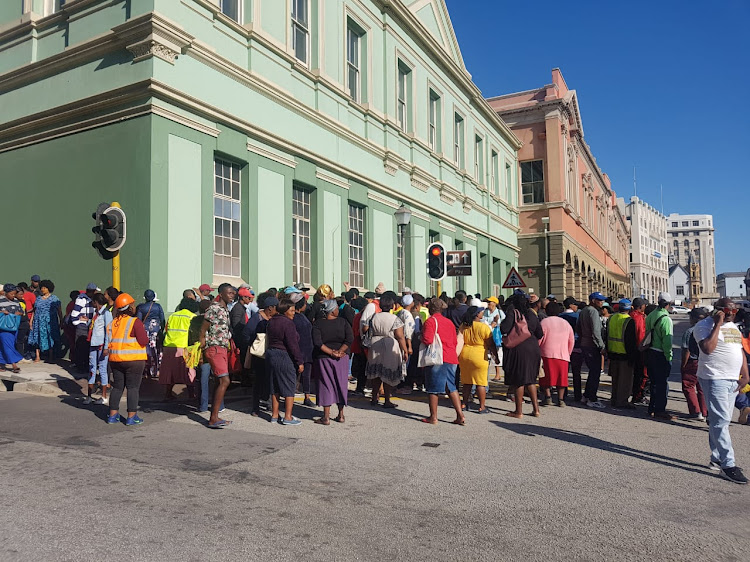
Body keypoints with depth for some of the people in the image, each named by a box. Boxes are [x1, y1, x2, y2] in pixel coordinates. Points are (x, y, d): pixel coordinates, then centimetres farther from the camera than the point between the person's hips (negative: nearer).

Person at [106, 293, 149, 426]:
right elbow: (144, 341, -16)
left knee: (117, 387, 16)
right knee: (133, 387, 1)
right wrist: (144, 333, 3)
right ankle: (131, 417, 2)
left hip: (115, 359, 6)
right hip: (134, 360, -6)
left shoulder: (112, 323, 8)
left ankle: (113, 415, 20)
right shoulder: (135, 322, -12)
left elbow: (109, 341, 11)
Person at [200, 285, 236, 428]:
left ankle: (214, 417, 14)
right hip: (214, 348, -10)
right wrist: (202, 351, -9)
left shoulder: (226, 310, 17)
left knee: (220, 382, 9)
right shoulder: (213, 308, -11)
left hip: (223, 349, 10)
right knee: (224, 381, -16)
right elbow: (203, 331, -10)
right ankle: (214, 419, -13)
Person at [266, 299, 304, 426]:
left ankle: (274, 415, 21)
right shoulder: (288, 323, -16)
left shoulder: (271, 321, 10)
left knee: (275, 387, 15)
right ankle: (288, 417, 2)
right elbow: (293, 345, -18)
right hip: (284, 357, -8)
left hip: (270, 354, 9)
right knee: (289, 387, 0)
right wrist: (300, 362, -14)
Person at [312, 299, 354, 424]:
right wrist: (339, 352, -10)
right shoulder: (343, 322, -4)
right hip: (341, 358, 1)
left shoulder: (318, 324, -5)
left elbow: (317, 342, -16)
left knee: (326, 385, 5)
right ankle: (341, 415, 20)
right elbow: (350, 339, -14)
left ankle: (326, 417, 5)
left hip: (323, 358, -1)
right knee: (341, 384, 12)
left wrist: (331, 352, -12)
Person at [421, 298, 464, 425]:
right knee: (451, 387, 12)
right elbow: (455, 342, 15)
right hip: (451, 358, 6)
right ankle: (460, 416, 7)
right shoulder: (449, 322, 14)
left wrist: (421, 338, 3)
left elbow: (428, 340, -17)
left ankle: (433, 417, 8)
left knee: (433, 388, 4)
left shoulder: (430, 321, -7)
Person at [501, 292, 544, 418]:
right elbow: (540, 334, 12)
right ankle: (536, 409, 15)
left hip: (517, 348, -5)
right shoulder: (532, 314, 10)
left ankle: (519, 411, 7)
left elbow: (504, 329, -18)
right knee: (530, 379, 16)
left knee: (518, 380, 2)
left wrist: (501, 324, 2)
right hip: (532, 348, 6)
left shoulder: (512, 312, -7)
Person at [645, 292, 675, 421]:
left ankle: (652, 408, 25)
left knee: (654, 381, 17)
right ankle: (660, 410, 5)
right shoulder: (665, 319, -17)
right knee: (662, 383, 1)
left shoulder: (651, 315, 6)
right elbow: (667, 340, -19)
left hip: (650, 352, 8)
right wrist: (669, 356, -12)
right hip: (661, 355, -8)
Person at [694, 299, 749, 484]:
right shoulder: (705, 325, -9)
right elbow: (708, 348, -24)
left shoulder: (734, 326, 18)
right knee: (720, 422, -10)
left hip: (733, 380, 8)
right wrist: (717, 324, -20)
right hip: (715, 379, -8)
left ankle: (716, 459, 20)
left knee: (721, 421, 12)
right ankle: (728, 465, -9)